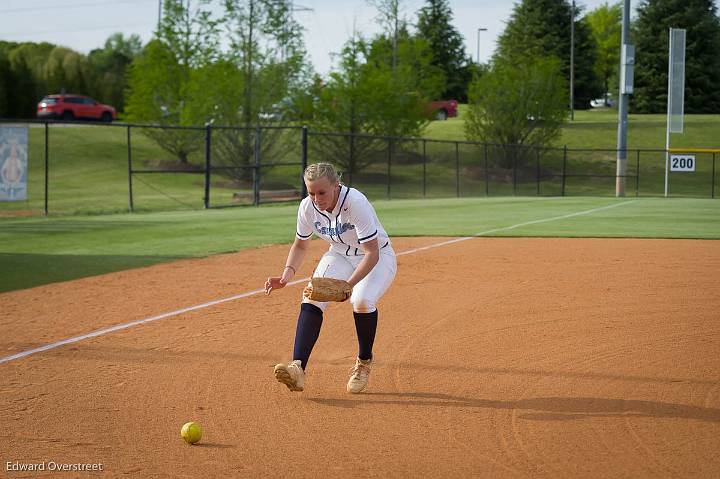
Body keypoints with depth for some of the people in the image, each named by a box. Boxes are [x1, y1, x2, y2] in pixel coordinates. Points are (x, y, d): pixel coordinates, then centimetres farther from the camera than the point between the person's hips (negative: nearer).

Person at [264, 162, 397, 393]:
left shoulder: (356, 203, -33)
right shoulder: (307, 207, -16)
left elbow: (372, 253, -34)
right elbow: (301, 245, 3)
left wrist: (348, 284, -47)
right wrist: (288, 273, -15)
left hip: (377, 257, -5)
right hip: (340, 255, 5)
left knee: (362, 300, -32)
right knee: (312, 298, -21)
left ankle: (364, 363, -5)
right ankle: (297, 367, -32)